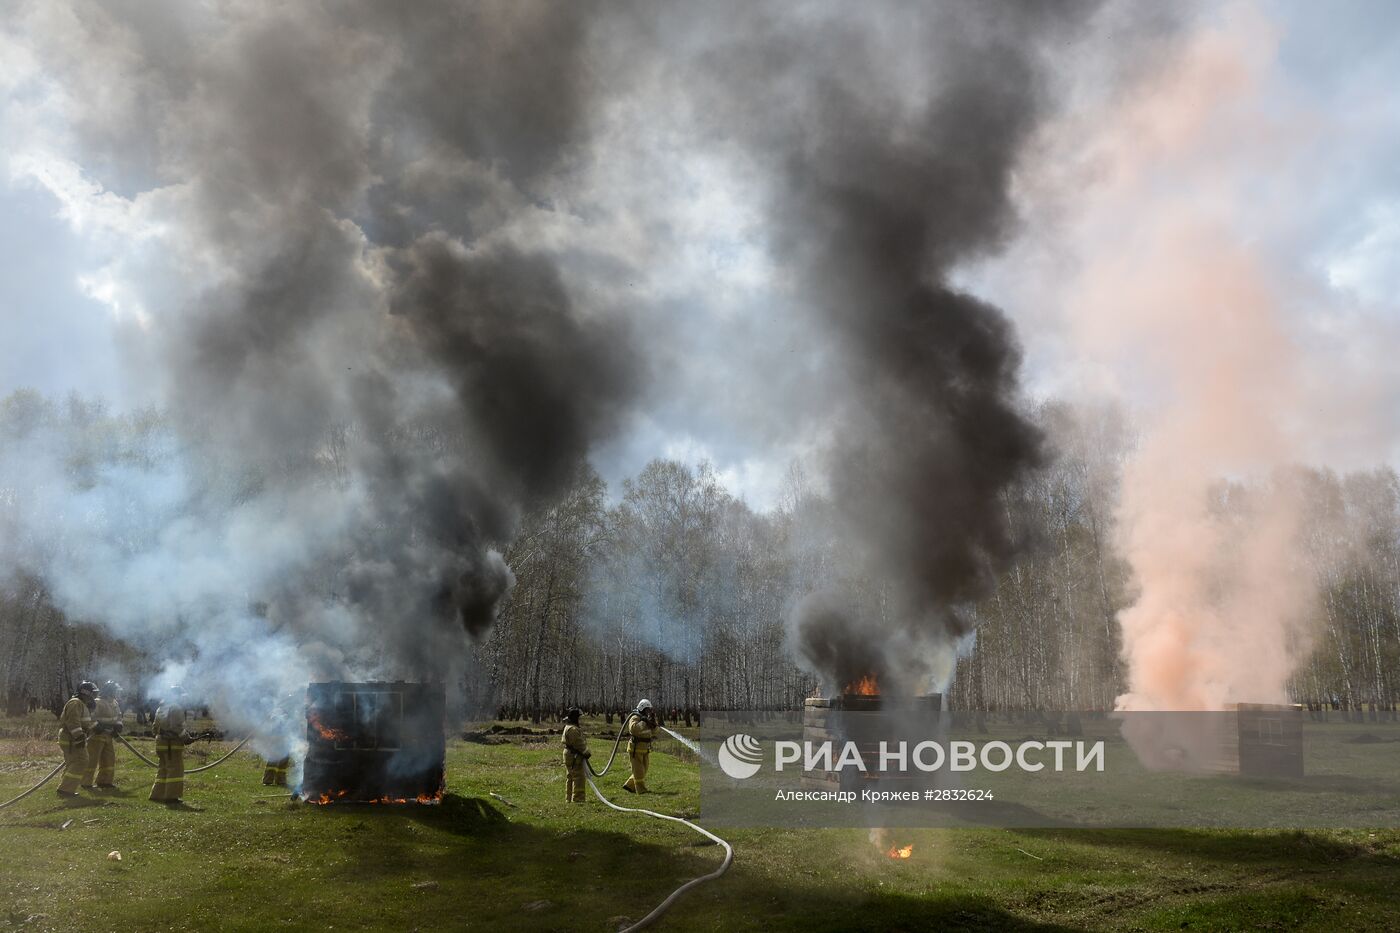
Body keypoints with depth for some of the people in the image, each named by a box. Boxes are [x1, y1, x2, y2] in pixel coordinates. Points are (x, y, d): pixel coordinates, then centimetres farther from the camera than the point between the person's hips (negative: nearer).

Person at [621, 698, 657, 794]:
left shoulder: (646, 718, 12)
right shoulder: (635, 718, -13)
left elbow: (653, 732, 12)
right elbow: (633, 729, -32)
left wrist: (653, 720, 0)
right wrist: (643, 722, -30)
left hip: (644, 750, 9)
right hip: (635, 749, -9)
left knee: (643, 771, 12)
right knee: (638, 770, -5)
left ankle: (629, 785, 21)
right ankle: (641, 790, 0)